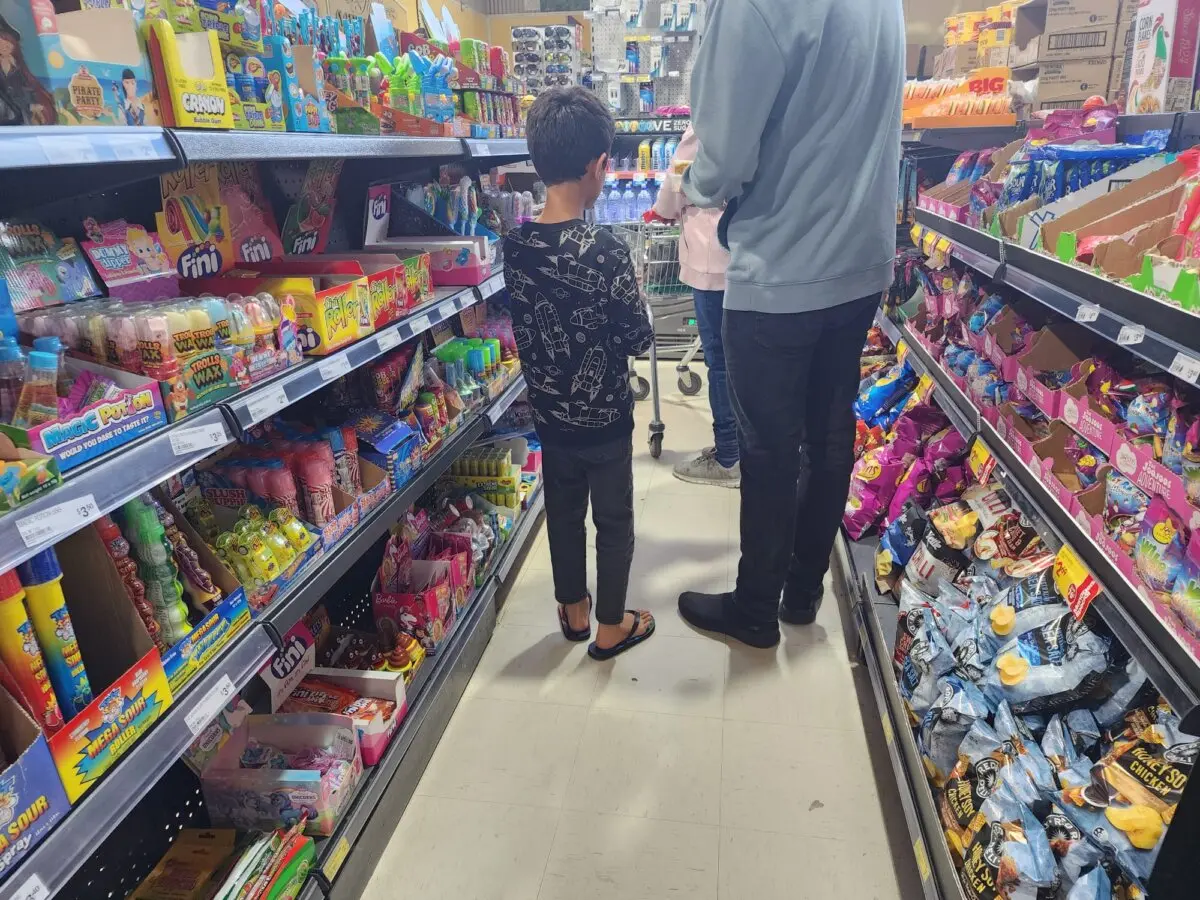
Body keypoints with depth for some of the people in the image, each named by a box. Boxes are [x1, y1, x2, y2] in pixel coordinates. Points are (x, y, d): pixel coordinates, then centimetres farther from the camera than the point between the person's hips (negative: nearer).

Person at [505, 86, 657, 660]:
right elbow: (639, 338, -14)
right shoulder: (604, 252, -23)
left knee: (562, 511, 20)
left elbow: (524, 328, 3)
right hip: (603, 415, -5)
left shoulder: (515, 246, -7)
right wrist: (626, 305, 5)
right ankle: (611, 627, 28)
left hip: (549, 412, 5)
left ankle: (574, 610, 38)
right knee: (613, 521, 12)